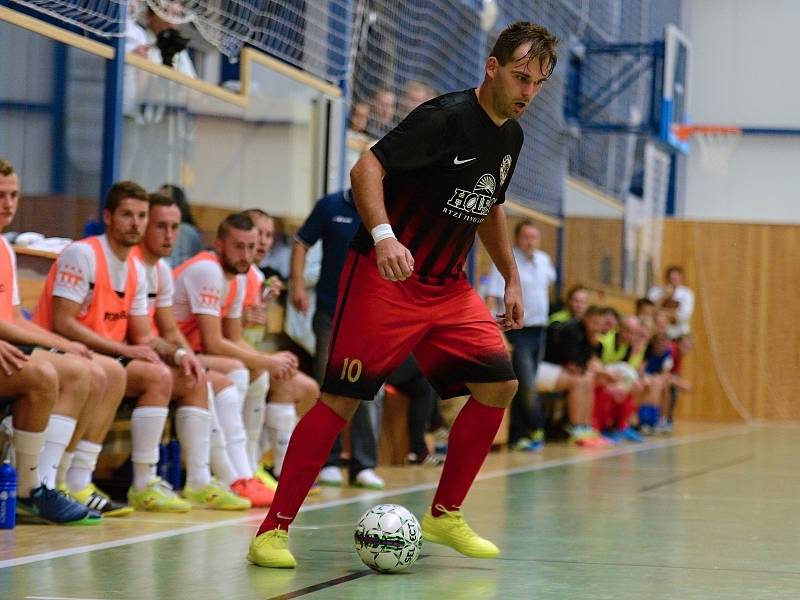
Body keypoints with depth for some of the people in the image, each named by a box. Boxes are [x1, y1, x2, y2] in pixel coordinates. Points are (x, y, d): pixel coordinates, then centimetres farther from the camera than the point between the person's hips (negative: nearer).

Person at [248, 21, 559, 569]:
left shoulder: (511, 137, 9)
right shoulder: (446, 117, -16)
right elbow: (366, 168, -23)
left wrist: (511, 279, 22)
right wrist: (383, 235, -38)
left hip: (449, 287, 8)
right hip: (385, 278, -8)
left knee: (499, 384, -3)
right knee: (343, 398, -10)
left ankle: (444, 515, 12)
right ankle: (273, 531, -4)